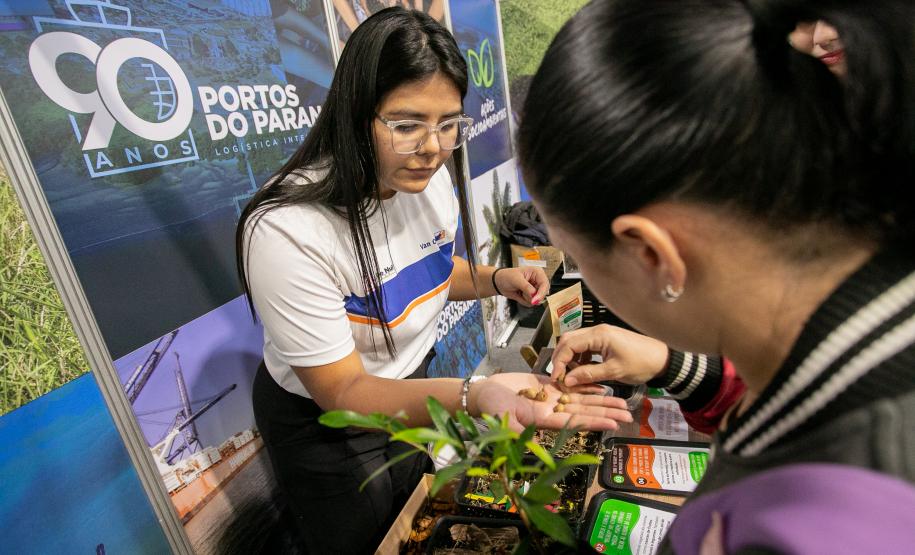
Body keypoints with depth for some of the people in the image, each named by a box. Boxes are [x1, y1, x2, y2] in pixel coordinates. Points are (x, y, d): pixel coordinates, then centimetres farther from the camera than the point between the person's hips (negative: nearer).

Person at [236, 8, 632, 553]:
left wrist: (495, 280, -14)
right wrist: (476, 394, -46)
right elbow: (342, 391, -30)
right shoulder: (289, 230, -35)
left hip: (411, 386, 5)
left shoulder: (433, 179, -14)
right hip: (325, 425, -5)